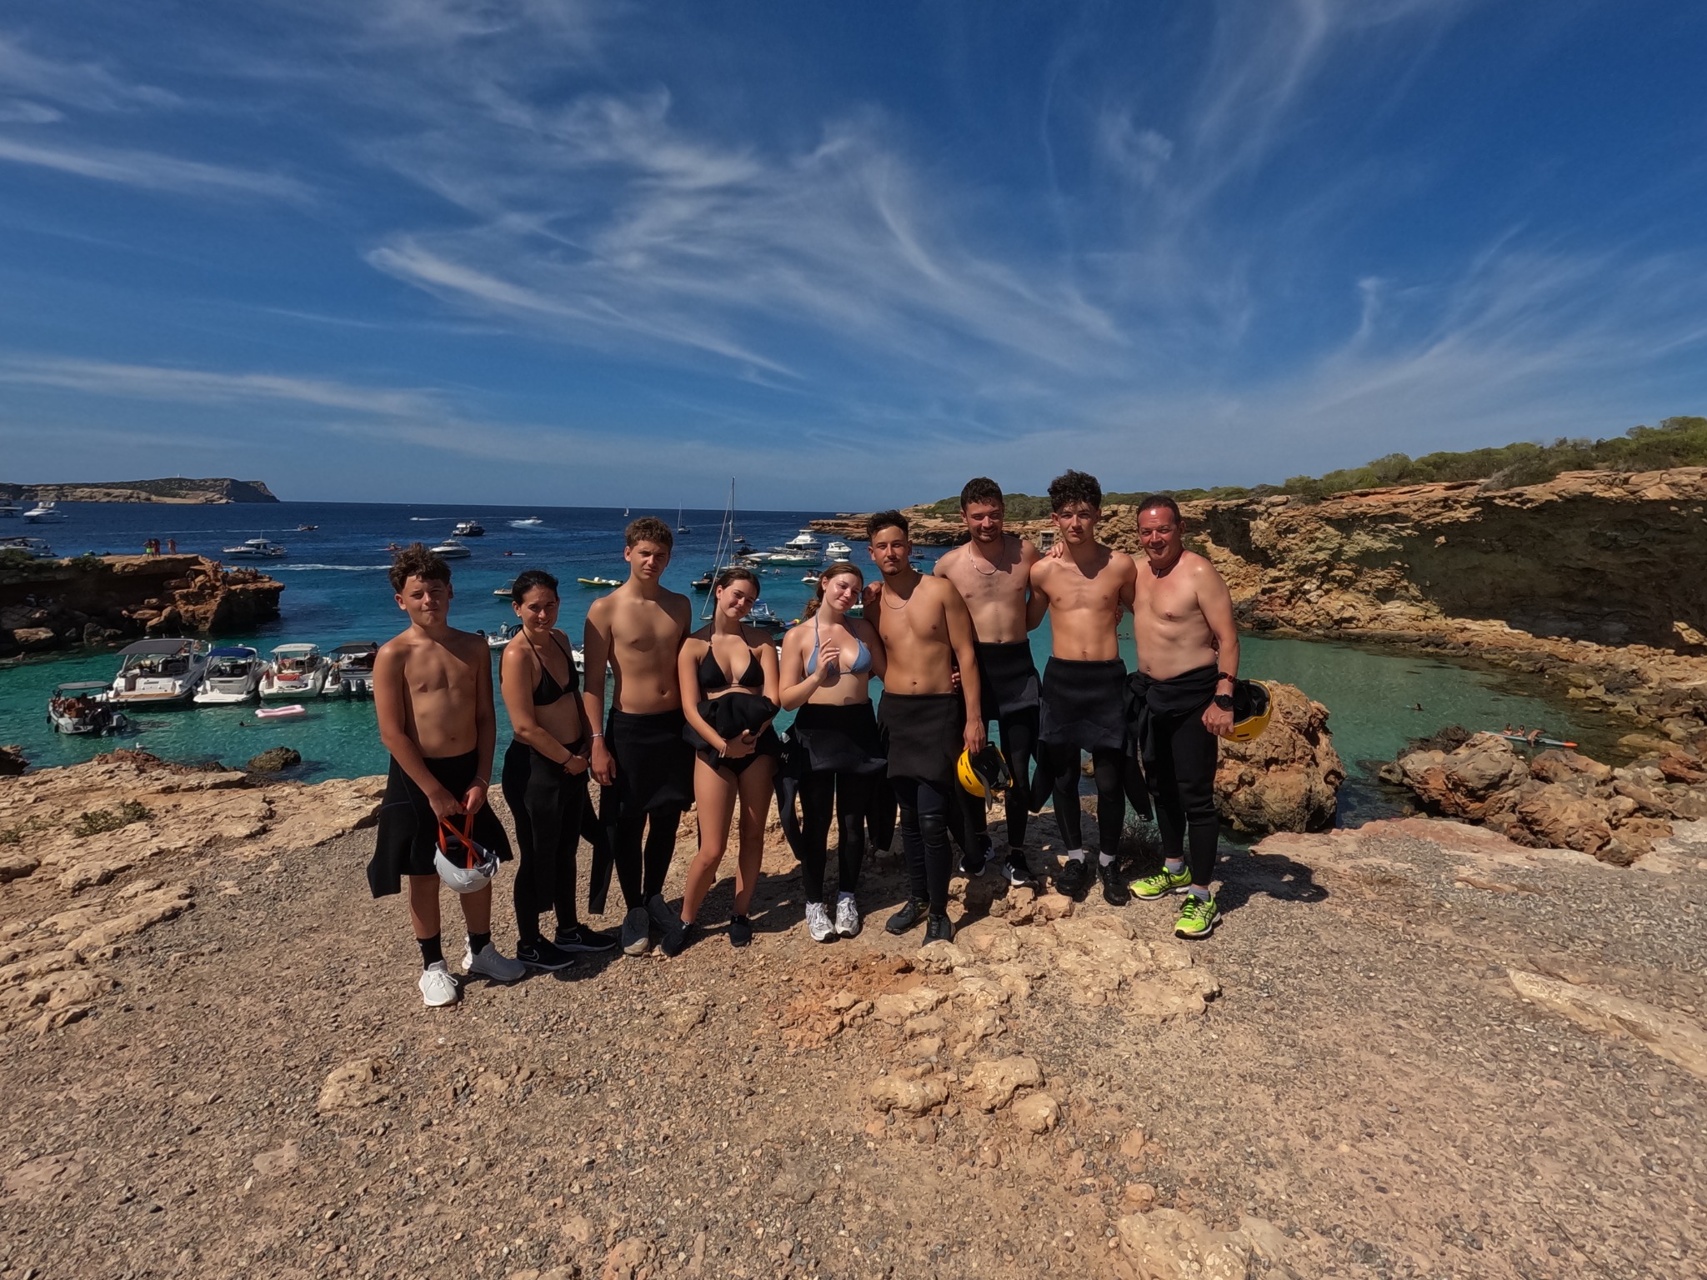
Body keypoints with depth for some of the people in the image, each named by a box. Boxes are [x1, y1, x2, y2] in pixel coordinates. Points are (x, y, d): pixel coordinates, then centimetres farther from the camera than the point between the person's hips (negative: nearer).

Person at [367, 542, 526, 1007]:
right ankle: (433, 965, 28)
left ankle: (480, 951, 34)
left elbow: (486, 718, 4)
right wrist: (434, 791, -14)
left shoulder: (474, 648, 1)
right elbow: (392, 732, -13)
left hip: (468, 770, 4)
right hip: (418, 777, -4)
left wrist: (481, 779, -4)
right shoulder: (393, 655, -10)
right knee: (425, 876, 10)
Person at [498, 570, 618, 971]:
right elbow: (524, 726, -23)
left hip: (570, 762, 8)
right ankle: (528, 943, 27)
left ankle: (569, 929, 37)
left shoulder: (560, 640, 3)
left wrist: (587, 743, 3)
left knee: (565, 850, 20)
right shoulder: (517, 655, -20)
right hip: (534, 769, -8)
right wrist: (568, 759, -12)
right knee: (538, 857, 8)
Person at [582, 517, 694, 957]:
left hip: (676, 726, 4)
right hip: (629, 728, -4)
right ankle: (634, 909, 25)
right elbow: (593, 683, -7)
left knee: (667, 818, 12)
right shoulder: (605, 610, -8)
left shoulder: (680, 605, 5)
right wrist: (597, 744, -12)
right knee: (626, 824, 6)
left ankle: (654, 896, 33)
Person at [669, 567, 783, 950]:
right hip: (714, 749, -2)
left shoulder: (760, 641, 5)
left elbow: (773, 698, -3)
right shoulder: (694, 645, 0)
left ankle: (741, 915, 28)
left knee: (752, 835, 10)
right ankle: (687, 919, 19)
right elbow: (690, 708, -8)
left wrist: (750, 735, -18)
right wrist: (722, 744, -20)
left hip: (758, 746, 2)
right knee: (712, 849, -4)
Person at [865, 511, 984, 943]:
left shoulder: (940, 591, -5)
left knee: (932, 819, -7)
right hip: (894, 712, 4)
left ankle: (938, 913, 10)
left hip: (939, 712, -4)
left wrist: (974, 717, -10)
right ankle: (916, 898, 30)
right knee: (909, 815, 12)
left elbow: (966, 655, -5)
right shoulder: (871, 602, 6)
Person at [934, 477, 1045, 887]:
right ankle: (977, 841, 37)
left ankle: (1016, 853, 28)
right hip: (970, 666, 0)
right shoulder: (948, 565, -4)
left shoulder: (1025, 552, -2)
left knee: (1018, 769, 7)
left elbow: (1035, 614, 10)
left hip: (1017, 666, 0)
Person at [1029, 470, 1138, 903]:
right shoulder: (1042, 570, -2)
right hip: (1060, 679, 1)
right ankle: (1075, 858, 28)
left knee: (1110, 779, 4)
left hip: (1108, 678, -1)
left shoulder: (1121, 565, -4)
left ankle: (1108, 862, 24)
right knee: (1063, 774, 10)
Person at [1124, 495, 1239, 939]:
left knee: (1195, 795, -4)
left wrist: (1223, 699, -22)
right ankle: (1175, 869, 34)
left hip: (1192, 695, -7)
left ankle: (1201, 895, 7)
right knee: (1160, 786, 17)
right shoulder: (1137, 571, 5)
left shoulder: (1200, 574, -15)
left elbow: (1227, 639, -16)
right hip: (1148, 692, 7)